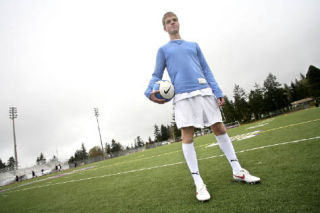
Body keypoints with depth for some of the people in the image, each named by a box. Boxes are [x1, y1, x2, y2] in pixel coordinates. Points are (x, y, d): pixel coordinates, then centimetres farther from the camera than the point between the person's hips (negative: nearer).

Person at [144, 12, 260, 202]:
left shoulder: (194, 45, 23)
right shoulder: (163, 50, 17)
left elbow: (206, 70, 18)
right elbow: (157, 75, 10)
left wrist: (218, 92, 7)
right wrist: (150, 91, -11)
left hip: (204, 91, 3)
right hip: (183, 96, -2)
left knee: (220, 129, 4)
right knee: (187, 137, -6)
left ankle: (238, 171, 18)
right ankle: (198, 182, 4)